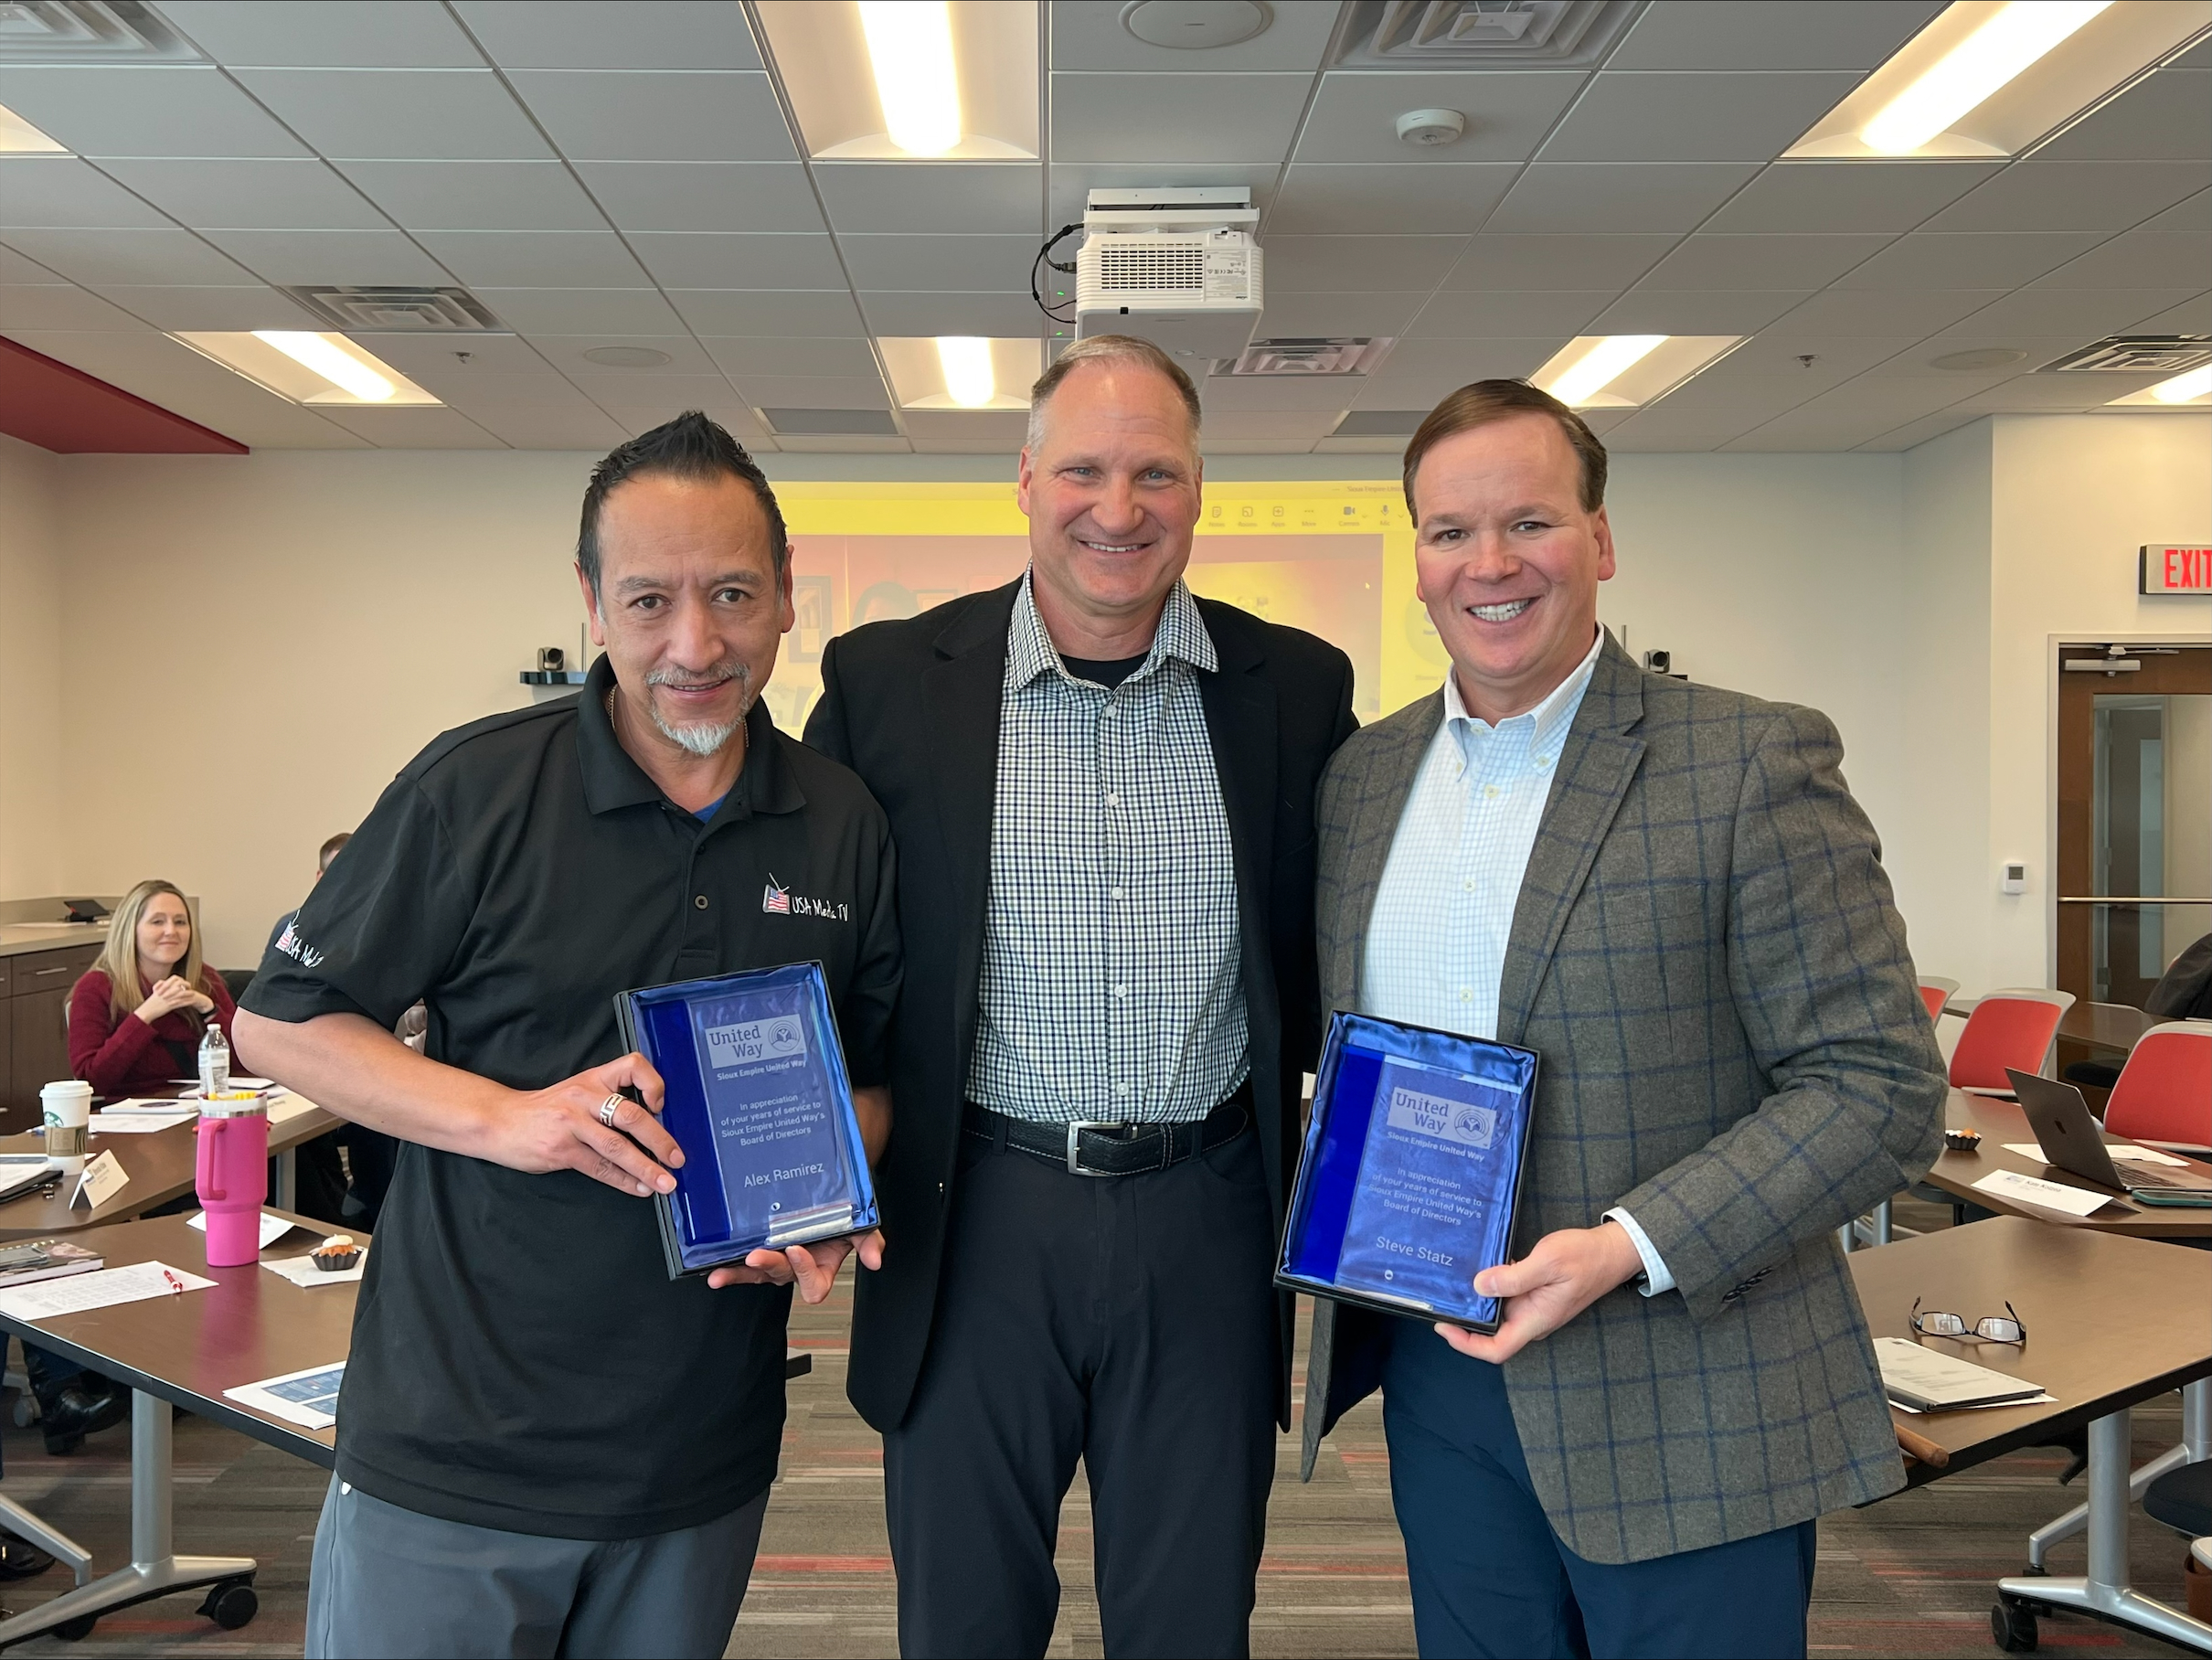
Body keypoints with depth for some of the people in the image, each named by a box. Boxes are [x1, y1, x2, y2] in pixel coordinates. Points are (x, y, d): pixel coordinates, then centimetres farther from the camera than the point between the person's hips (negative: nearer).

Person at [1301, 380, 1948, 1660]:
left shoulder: (1750, 764, -11)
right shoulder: (1361, 779, 6)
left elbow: (1881, 1088, -13)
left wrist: (1630, 1248, -22)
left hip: (1685, 1410, -4)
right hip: (1441, 1379, 5)